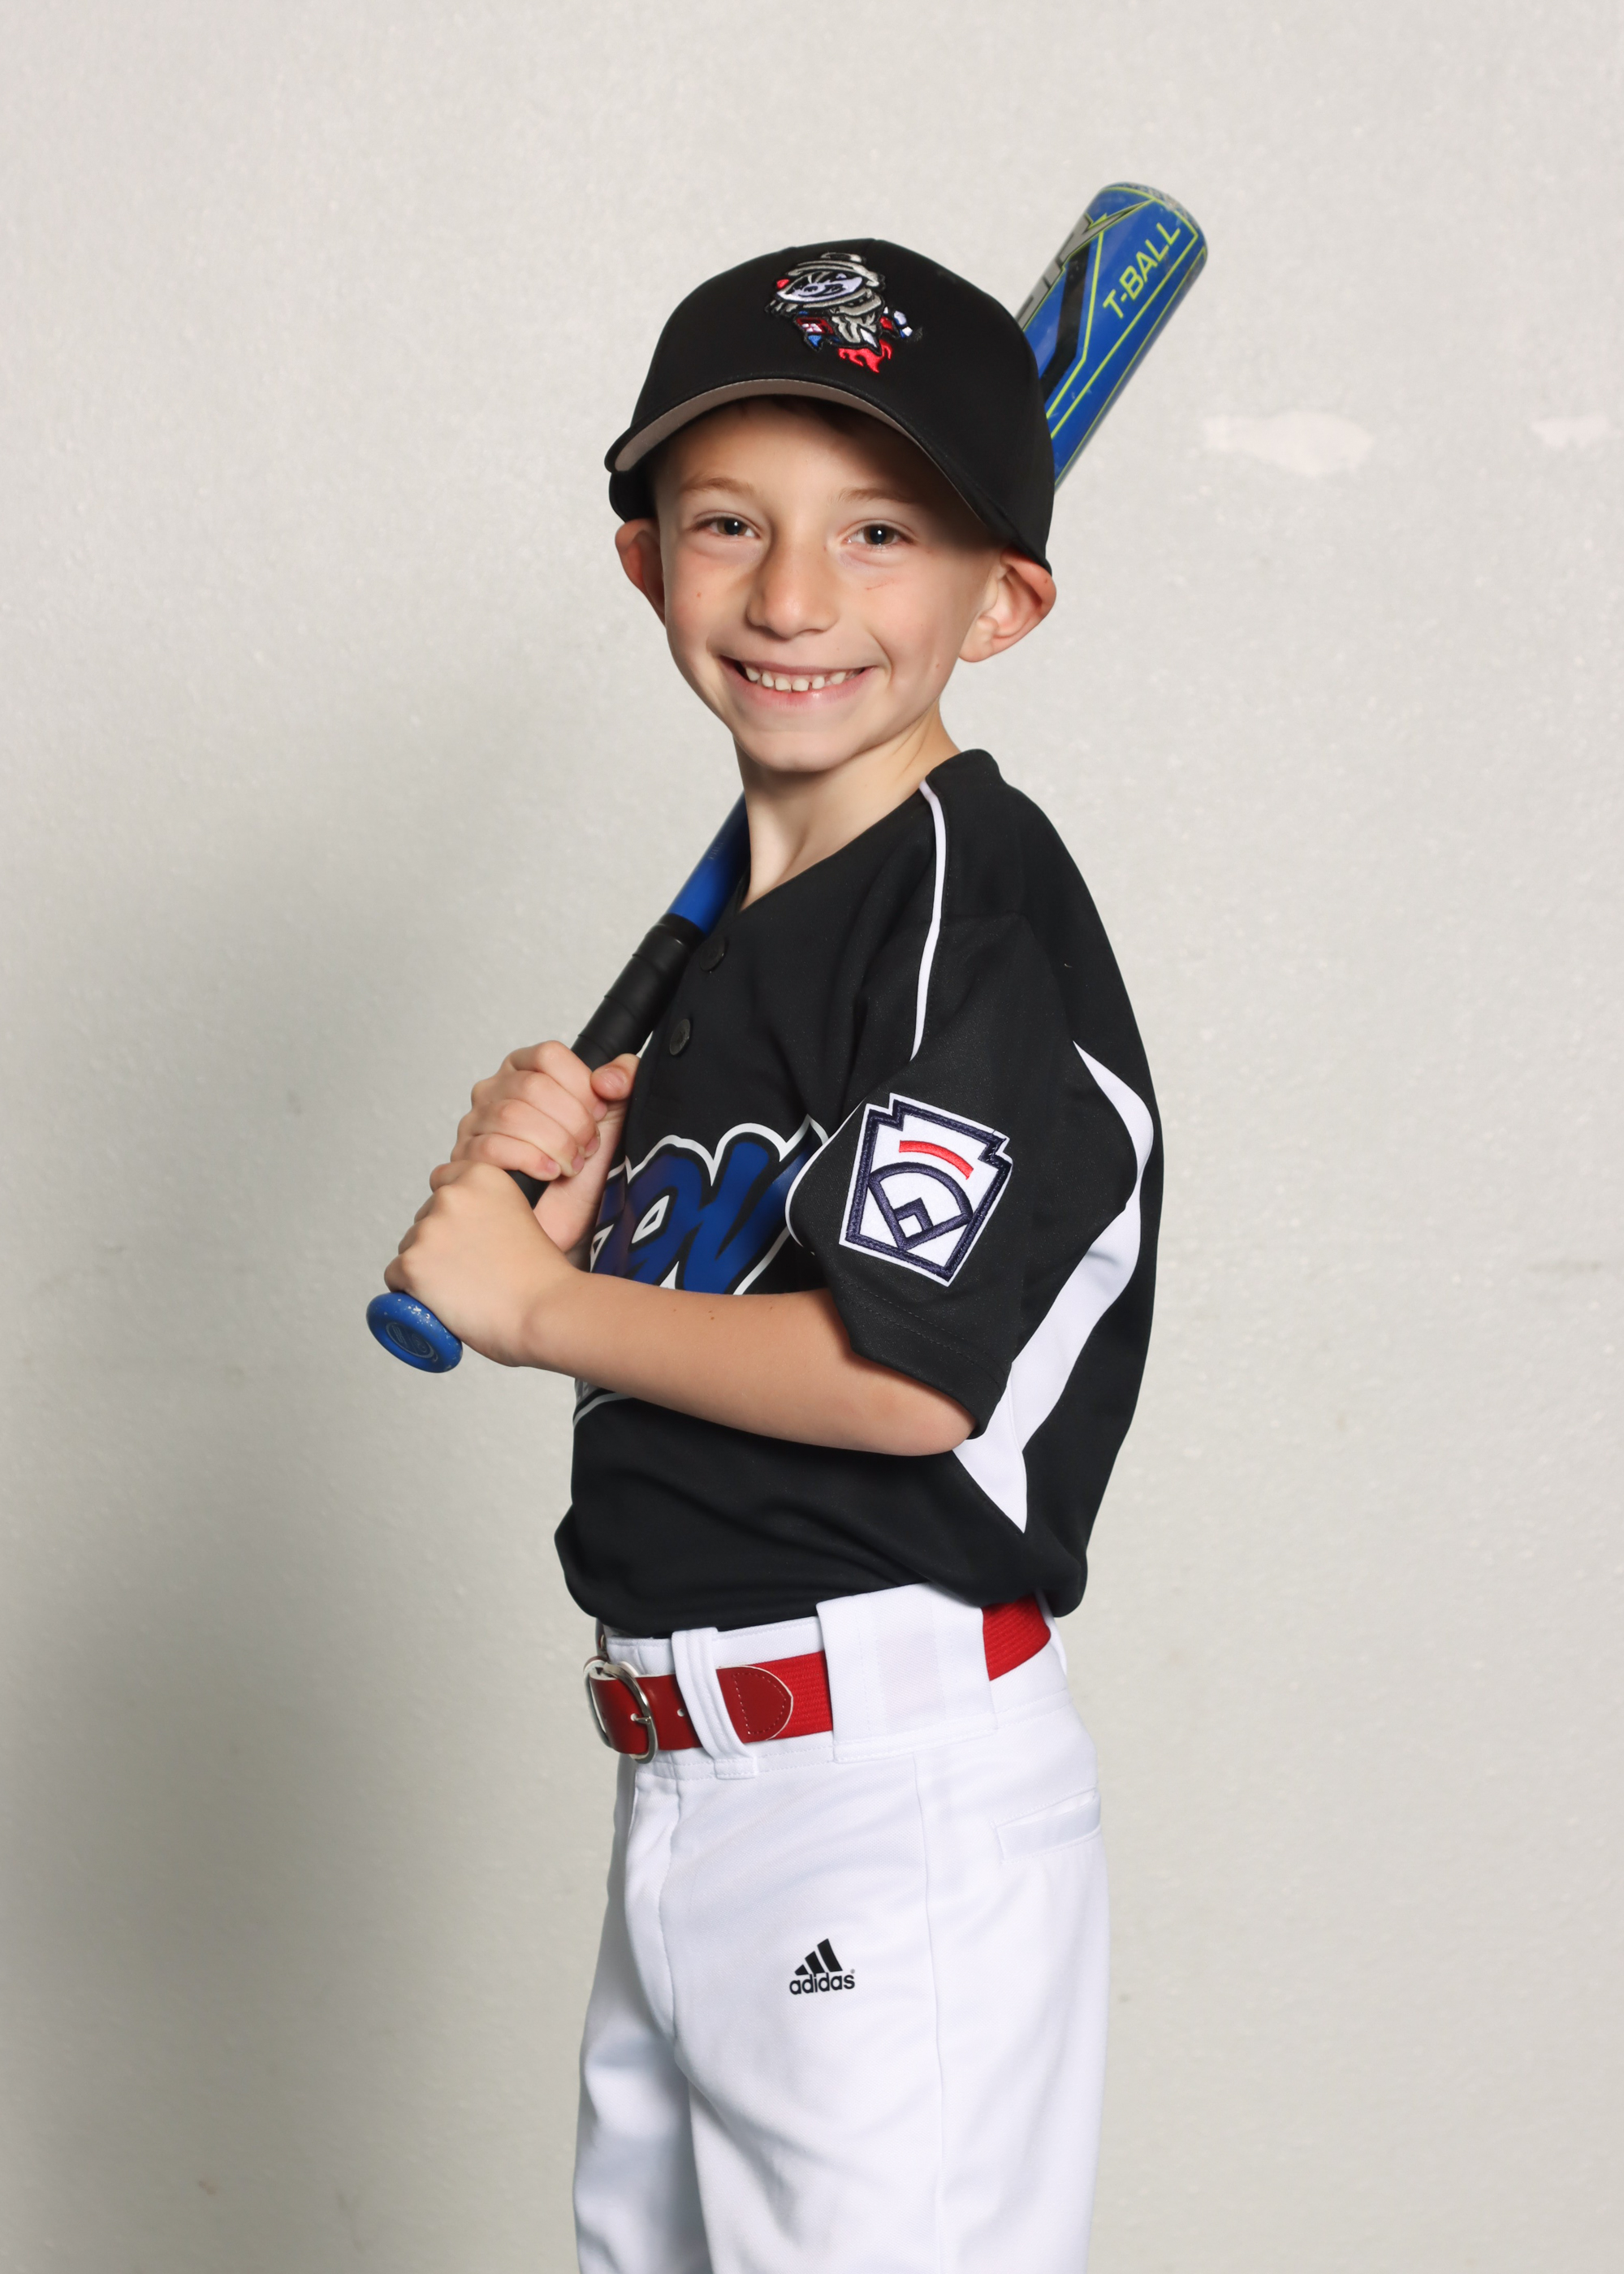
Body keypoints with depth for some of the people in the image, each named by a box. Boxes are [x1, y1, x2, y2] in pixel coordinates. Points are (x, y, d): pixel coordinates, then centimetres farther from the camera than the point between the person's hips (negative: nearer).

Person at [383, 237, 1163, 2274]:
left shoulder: (974, 896, -16)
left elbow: (901, 1372, -25)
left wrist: (535, 1301, -13)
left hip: (898, 1785, -9)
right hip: (682, 1782, 9)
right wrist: (572, 1176, -3)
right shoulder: (748, 922, 12)